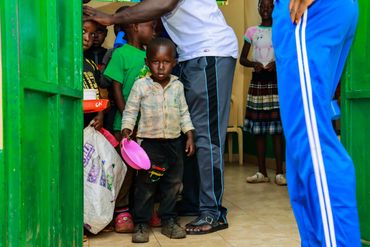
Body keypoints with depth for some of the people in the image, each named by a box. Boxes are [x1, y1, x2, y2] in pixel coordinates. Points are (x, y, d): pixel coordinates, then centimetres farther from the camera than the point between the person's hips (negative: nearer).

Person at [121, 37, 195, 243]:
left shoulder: (177, 86, 4)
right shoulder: (141, 85, -6)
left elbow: (184, 113, 11)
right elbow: (130, 111, -2)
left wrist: (190, 136, 7)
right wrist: (126, 131, -16)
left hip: (174, 142, 4)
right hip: (150, 142, -4)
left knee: (173, 183, 10)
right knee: (145, 184, 0)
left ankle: (168, 220, 23)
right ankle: (141, 224, 10)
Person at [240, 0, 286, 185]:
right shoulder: (251, 31, 9)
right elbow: (242, 59, 7)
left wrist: (278, 63, -18)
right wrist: (254, 64, -13)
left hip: (276, 80, -2)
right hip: (257, 80, 2)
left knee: (277, 128, -6)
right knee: (258, 128, 2)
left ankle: (279, 173, -2)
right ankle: (262, 172, 9)